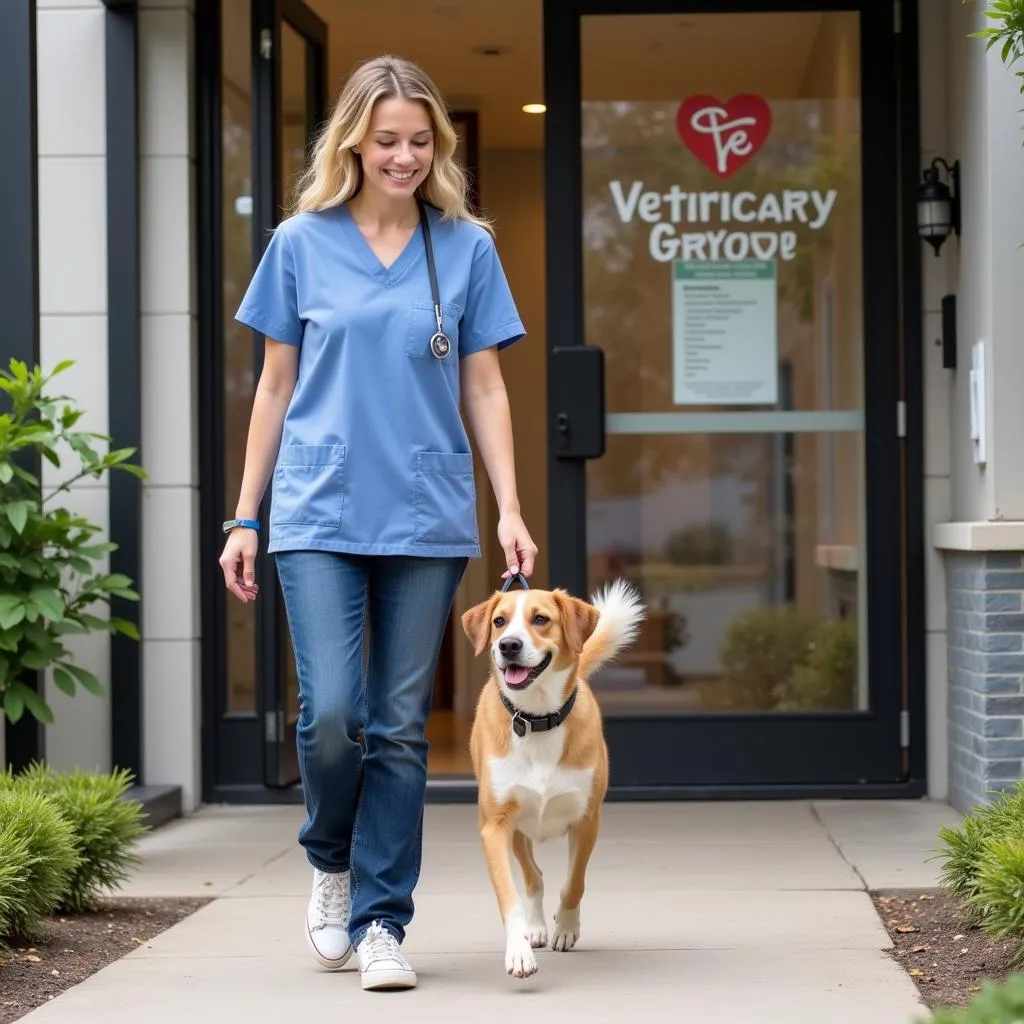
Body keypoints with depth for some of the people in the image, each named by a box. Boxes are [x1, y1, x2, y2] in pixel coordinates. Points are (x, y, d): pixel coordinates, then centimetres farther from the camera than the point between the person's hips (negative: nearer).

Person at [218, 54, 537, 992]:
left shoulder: (466, 247, 6)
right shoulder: (302, 243, 5)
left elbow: (485, 389, 8)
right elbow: (276, 388, 9)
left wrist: (511, 512, -1)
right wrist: (245, 518, 7)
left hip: (427, 519, 1)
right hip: (319, 515, -1)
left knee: (401, 726, 2)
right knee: (331, 713, -10)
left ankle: (381, 921, 12)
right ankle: (331, 861, 20)